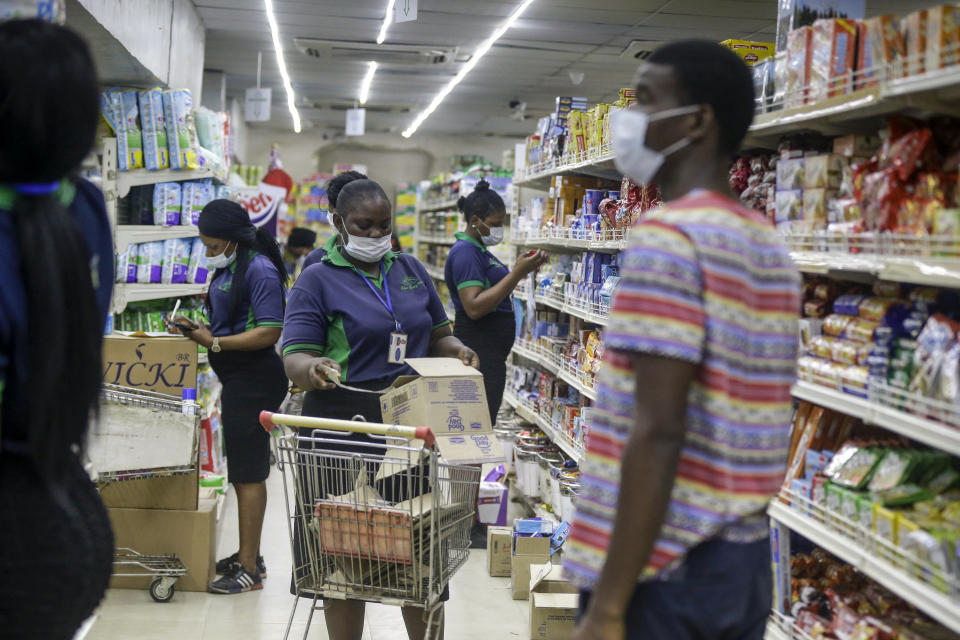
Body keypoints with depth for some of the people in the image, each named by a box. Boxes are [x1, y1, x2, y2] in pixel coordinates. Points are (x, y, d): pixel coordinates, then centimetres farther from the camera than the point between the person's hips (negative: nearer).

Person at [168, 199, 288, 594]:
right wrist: (198, 329, 7)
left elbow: (270, 331, -22)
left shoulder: (260, 270, -16)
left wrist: (216, 343, -22)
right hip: (237, 380, 10)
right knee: (241, 471, 16)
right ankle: (248, 555, 28)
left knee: (248, 473, -6)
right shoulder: (229, 267, 14)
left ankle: (249, 570, -1)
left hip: (253, 381, -10)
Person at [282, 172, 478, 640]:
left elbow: (437, 336, 21)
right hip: (347, 435, -4)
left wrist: (457, 351, -2)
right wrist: (313, 367, -31)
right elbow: (294, 358, -7)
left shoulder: (411, 271, 14)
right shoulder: (318, 281, -1)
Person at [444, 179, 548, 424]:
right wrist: (517, 273, -23)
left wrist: (521, 271, 13)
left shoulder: (479, 250, 17)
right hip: (480, 351, -10)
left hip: (492, 353, 10)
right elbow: (474, 308, -24)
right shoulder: (464, 251, -14)